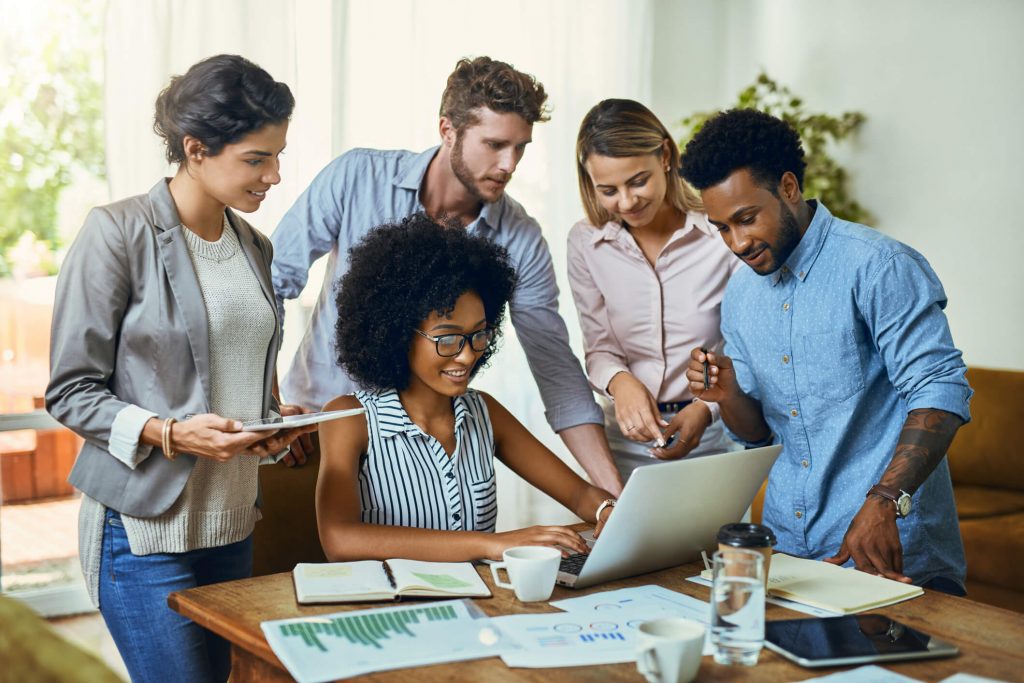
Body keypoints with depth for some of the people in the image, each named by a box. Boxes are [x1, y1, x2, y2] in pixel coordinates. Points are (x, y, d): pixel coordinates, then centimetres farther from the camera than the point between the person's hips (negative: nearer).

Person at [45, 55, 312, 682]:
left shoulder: (254, 247, 10)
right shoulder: (118, 234, -10)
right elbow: (70, 391, -9)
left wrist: (274, 420, 0)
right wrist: (168, 434, -22)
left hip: (233, 526, 6)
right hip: (145, 532, -6)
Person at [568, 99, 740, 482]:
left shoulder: (722, 233, -14)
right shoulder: (585, 243, -3)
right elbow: (598, 348, 1)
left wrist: (707, 407, -21)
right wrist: (619, 381, -20)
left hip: (713, 435, -2)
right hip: (627, 438, 2)